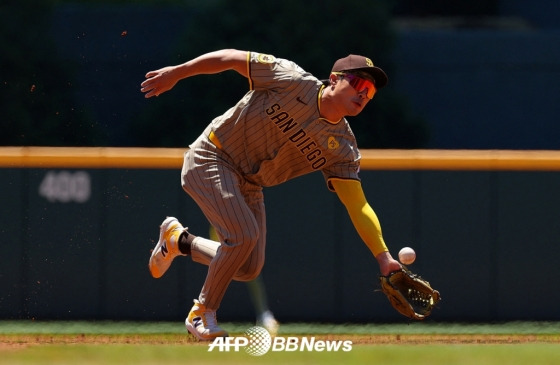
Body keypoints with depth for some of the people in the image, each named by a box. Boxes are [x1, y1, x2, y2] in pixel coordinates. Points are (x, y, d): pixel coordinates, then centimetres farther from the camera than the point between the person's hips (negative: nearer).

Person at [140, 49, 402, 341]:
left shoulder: (342, 149, -8)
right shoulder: (294, 82, -21)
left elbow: (358, 206, -13)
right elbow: (232, 58, -15)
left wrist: (384, 258, -25)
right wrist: (176, 73, -15)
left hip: (248, 185, 7)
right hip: (211, 159, -7)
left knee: (249, 270, 5)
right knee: (244, 235, -24)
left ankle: (178, 239, 29)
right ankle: (202, 314, -2)